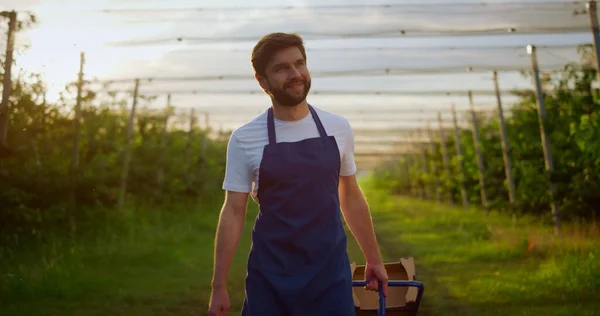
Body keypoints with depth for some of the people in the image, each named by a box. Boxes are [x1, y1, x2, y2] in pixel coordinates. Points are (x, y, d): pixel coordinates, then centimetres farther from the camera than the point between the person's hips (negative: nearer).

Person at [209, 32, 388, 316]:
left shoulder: (338, 129, 1)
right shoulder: (244, 139, -6)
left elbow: (351, 198, 11)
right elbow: (233, 213, -4)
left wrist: (374, 259, 13)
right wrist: (219, 287, -7)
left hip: (330, 274, 2)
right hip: (270, 278, -1)